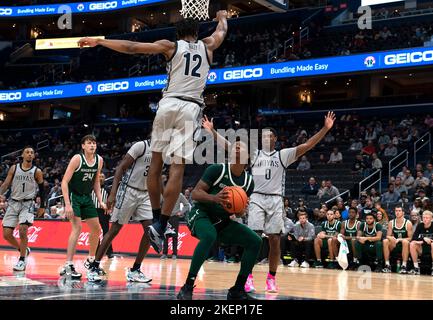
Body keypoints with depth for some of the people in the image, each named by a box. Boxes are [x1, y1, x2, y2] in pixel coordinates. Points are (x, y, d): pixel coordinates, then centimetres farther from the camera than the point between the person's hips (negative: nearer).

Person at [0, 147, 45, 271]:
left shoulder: (37, 172, -1)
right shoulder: (14, 168, 3)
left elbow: (41, 189, 7)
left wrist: (42, 207, 7)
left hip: (27, 204, -3)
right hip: (13, 203, 3)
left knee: (23, 230, -21)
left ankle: (22, 260, -7)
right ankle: (23, 250, 25)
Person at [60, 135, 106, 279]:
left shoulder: (99, 160, 0)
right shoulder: (77, 159, -18)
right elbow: (64, 182, -19)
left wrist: (100, 201, 5)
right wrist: (67, 204, -27)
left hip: (87, 197, 7)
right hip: (73, 196, -7)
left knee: (96, 229, 10)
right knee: (77, 227, -20)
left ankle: (90, 260, 30)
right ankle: (68, 266, -21)